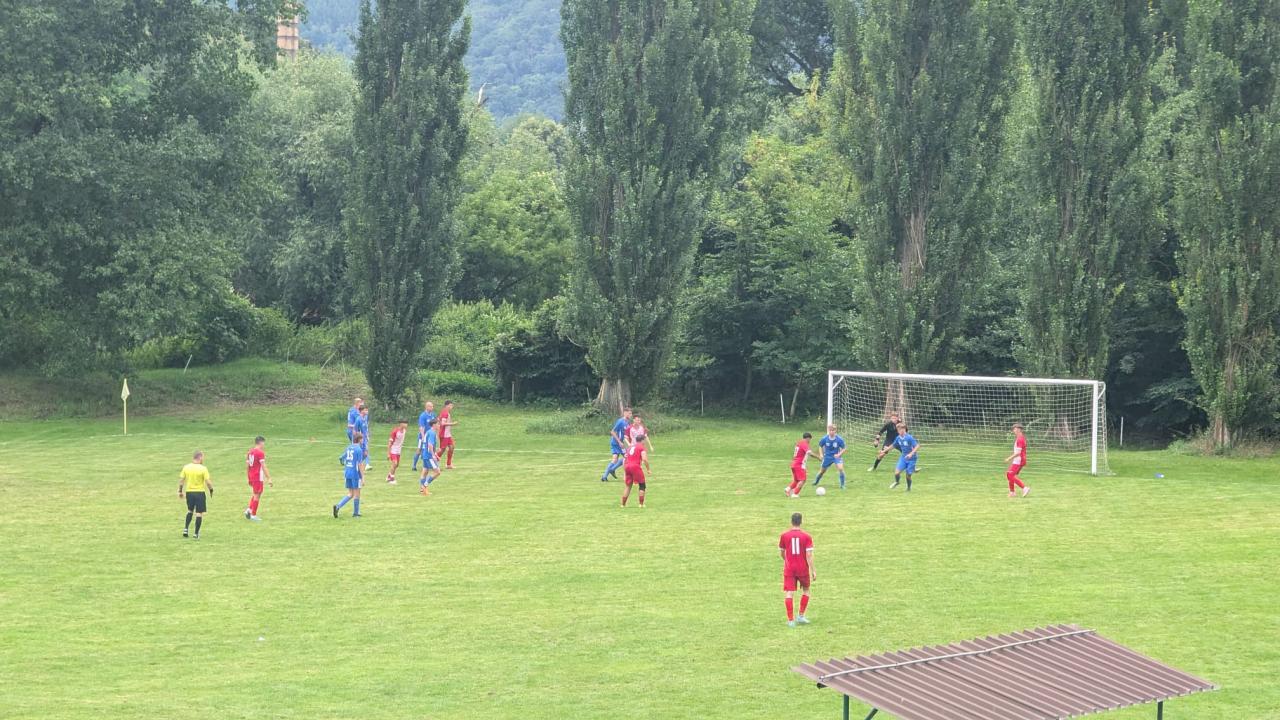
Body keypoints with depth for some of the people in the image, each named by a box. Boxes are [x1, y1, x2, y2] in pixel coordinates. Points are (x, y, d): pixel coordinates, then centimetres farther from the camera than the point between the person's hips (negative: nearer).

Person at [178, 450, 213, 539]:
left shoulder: (186, 467, -1)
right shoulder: (203, 469, -12)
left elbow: (181, 479, 2)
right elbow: (208, 481, -14)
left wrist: (180, 491, 13)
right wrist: (211, 490, 3)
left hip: (189, 492, 4)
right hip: (200, 492, -4)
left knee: (190, 510, 24)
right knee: (199, 513, 5)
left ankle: (186, 529, 13)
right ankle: (196, 534, 4)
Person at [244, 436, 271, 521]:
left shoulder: (250, 452, 10)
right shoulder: (260, 453, -13)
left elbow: (247, 466, 15)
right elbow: (264, 467, -17)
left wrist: (249, 479, 23)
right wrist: (269, 479, -15)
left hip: (251, 477, 8)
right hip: (258, 477, -8)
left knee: (256, 494, 21)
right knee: (257, 495, 1)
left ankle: (249, 510, 9)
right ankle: (253, 515, 5)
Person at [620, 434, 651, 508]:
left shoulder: (630, 447, 23)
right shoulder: (642, 447, 2)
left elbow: (625, 459, 24)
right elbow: (644, 459, -12)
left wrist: (624, 471, 30)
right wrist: (648, 469, -3)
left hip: (627, 466, 6)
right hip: (635, 466, -6)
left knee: (628, 486, 17)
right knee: (642, 485, 7)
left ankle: (623, 504, 16)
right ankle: (641, 504, 2)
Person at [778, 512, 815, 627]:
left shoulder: (784, 536, -1)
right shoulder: (806, 537, -6)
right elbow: (809, 555, -12)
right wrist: (813, 571, -11)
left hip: (789, 569, 0)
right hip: (803, 568, 0)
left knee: (789, 594, -1)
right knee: (805, 590, 21)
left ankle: (790, 620, -7)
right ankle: (801, 616, 17)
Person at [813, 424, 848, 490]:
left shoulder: (839, 439, -19)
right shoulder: (825, 439, -14)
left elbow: (843, 449, -8)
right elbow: (820, 446, 5)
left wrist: (839, 454, -24)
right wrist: (821, 454, -7)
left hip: (836, 456, -2)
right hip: (827, 457, 2)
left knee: (841, 468, -25)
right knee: (822, 471, 14)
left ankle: (842, 485, -11)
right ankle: (815, 483, 41)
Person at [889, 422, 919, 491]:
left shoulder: (909, 438, -21)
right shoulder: (898, 438, -2)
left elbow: (917, 446, -24)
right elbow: (893, 445, 15)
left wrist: (911, 453, -35)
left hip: (911, 459, -4)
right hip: (903, 457, 4)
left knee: (908, 475, 2)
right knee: (896, 472, -10)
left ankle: (908, 489, 28)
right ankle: (896, 482, 23)